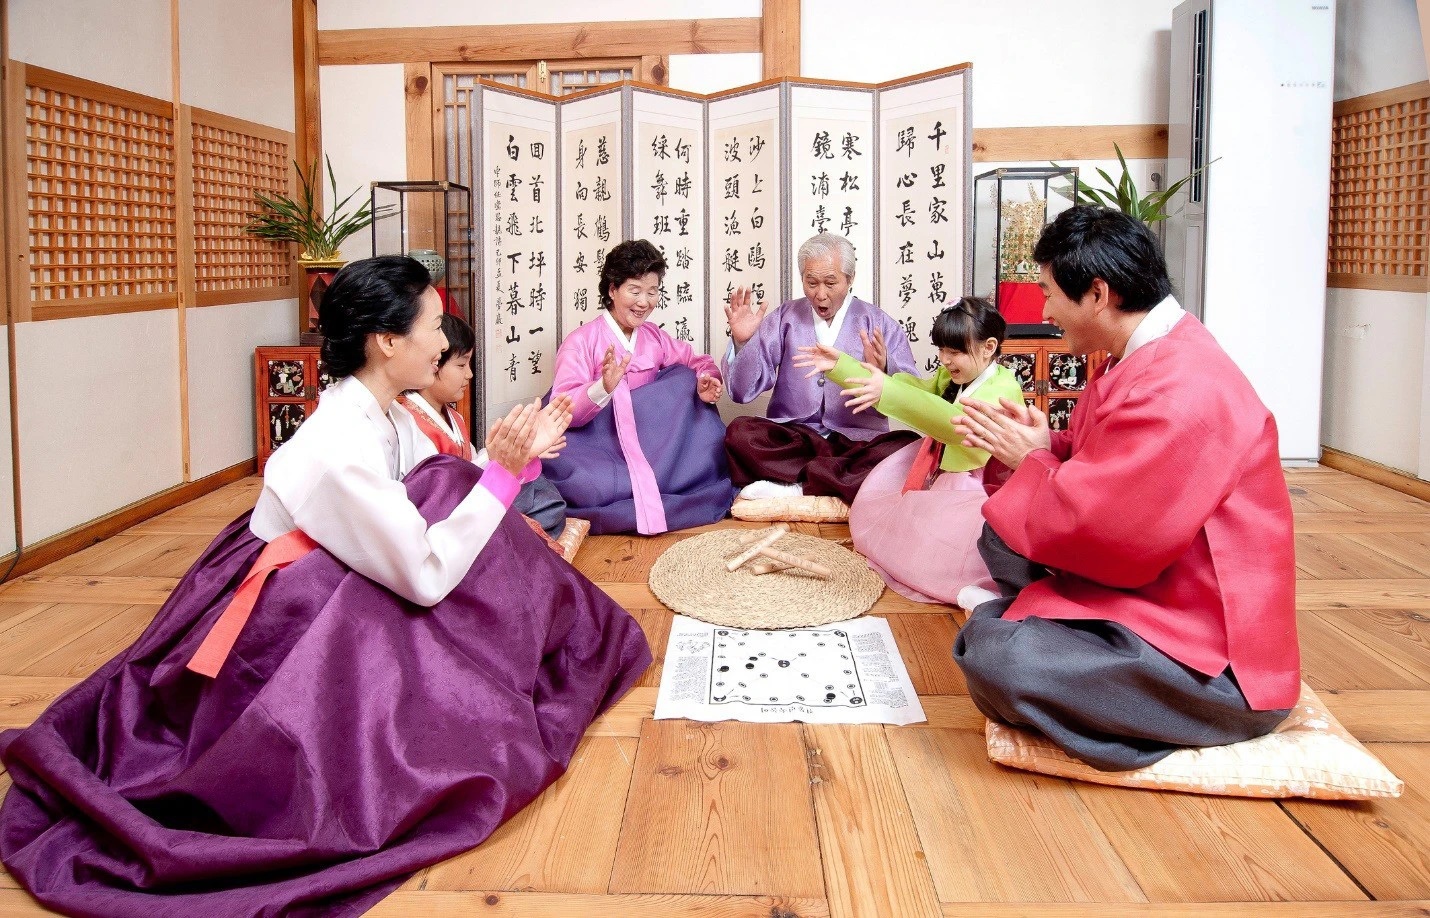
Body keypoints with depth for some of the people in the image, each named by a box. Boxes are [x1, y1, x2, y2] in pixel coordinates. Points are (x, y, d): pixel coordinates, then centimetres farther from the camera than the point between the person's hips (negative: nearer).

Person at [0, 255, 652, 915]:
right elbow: (427, 578, -27)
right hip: (275, 628, -9)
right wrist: (503, 473, -27)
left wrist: (514, 455, -8)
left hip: (336, 595, 9)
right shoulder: (340, 447, -31)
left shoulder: (387, 414, -4)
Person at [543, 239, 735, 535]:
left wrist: (706, 380, -11)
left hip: (649, 441, 6)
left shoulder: (654, 336, 10)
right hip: (595, 441, -5)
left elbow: (698, 362, 14)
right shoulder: (580, 341, -7)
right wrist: (603, 388, -36)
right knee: (595, 487, -38)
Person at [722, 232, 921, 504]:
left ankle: (797, 486, -28)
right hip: (791, 437, 0)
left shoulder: (879, 324, 10)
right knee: (740, 432, -29)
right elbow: (743, 392, 5)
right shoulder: (785, 319, 12)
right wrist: (741, 342, -13)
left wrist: (883, 370, -21)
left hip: (857, 440, 0)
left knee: (909, 446, -31)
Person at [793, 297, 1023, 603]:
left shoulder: (1004, 389, -19)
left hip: (977, 494, -9)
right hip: (940, 480, 10)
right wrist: (840, 366, 1)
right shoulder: (949, 378, 9)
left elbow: (957, 422, -37)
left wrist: (889, 394, -49)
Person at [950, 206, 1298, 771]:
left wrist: (1031, 461, -9)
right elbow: (1103, 472, 15)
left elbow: (1095, 530, -25)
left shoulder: (1180, 390, -25)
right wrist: (1044, 446, -3)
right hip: (1146, 586, 10)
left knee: (995, 659, -29)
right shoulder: (1138, 360, 7)